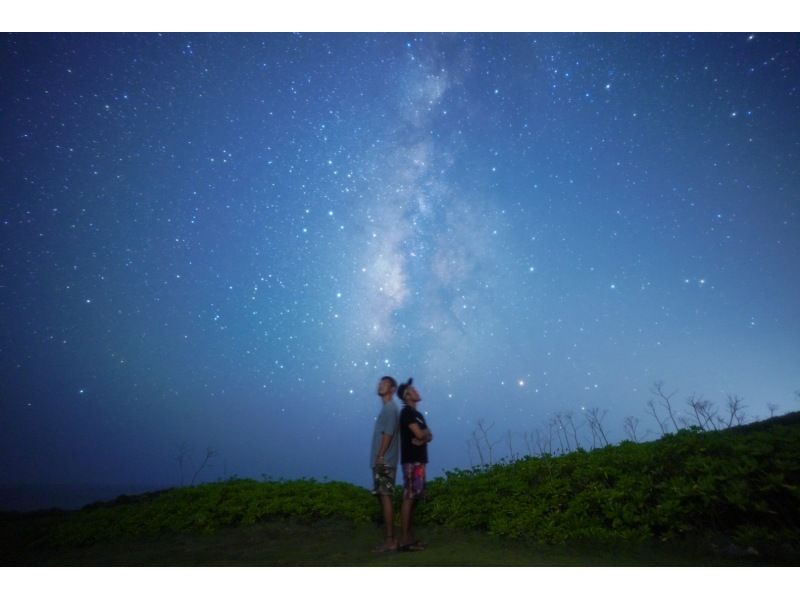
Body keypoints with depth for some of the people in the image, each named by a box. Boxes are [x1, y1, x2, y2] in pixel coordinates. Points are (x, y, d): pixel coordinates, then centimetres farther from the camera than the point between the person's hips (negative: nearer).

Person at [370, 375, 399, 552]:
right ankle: (390, 538, 19)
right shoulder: (386, 409, 18)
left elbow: (388, 434, -18)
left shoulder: (390, 408, -10)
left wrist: (380, 457, -21)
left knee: (385, 498, -5)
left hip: (384, 462, -9)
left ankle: (390, 540, 1)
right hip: (382, 462, 9)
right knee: (382, 497, 12)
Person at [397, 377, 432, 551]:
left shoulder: (417, 414, 19)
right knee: (409, 498, -8)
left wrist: (423, 438, -9)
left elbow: (428, 435, 13)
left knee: (413, 498, 10)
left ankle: (409, 537, 17)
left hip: (418, 460, 9)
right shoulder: (407, 412, -10)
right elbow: (420, 434, -18)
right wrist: (426, 432, 3)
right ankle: (404, 540, -4)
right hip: (411, 461, -9)